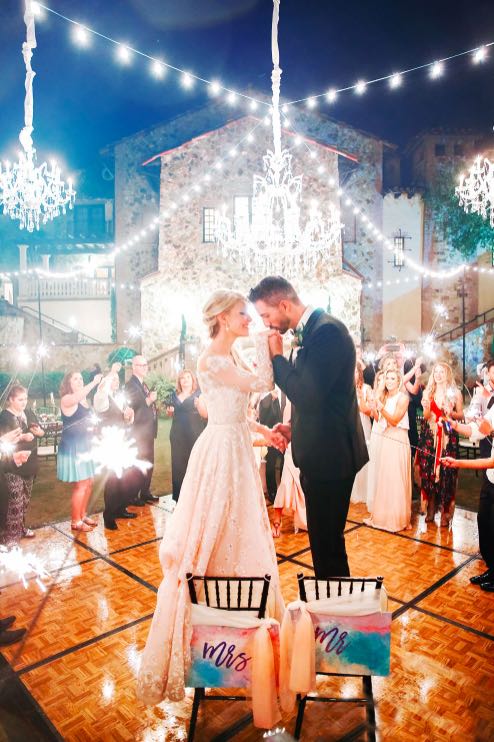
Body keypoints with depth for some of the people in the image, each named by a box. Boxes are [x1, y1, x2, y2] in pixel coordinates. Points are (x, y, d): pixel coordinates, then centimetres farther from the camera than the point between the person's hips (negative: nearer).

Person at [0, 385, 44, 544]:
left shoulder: (29, 413, 8)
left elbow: (42, 432, 11)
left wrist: (38, 431, -11)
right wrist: (22, 437, -28)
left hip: (29, 463, 6)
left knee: (25, 499, 15)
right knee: (16, 501, -8)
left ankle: (21, 528, 30)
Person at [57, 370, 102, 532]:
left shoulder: (84, 400, 11)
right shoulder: (66, 399, -13)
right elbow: (77, 396, -38)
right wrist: (94, 382, -44)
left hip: (84, 446, 8)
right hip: (72, 447, -8)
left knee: (89, 483, 12)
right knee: (80, 485, -5)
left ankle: (83, 515, 27)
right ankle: (75, 521, 8)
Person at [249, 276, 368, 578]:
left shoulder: (327, 330, -20)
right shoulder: (312, 329, 10)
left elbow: (308, 395, -28)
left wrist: (277, 356, -17)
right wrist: (295, 426, 9)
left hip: (330, 455, -10)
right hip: (321, 454, 10)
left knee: (327, 541, 3)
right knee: (325, 538, 21)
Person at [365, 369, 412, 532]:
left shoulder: (402, 398, -7)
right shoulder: (383, 397, 12)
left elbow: (394, 421, -11)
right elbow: (379, 421, 9)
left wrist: (381, 408, -24)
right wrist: (374, 408, -8)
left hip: (398, 441, -6)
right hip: (385, 440, 6)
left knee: (396, 480, -2)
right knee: (382, 478, 9)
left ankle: (398, 519, 9)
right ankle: (382, 515, 20)